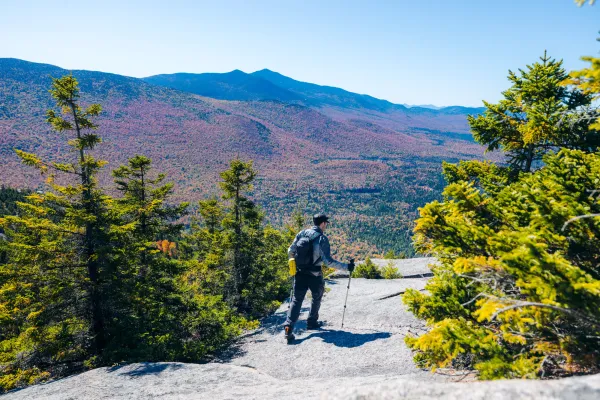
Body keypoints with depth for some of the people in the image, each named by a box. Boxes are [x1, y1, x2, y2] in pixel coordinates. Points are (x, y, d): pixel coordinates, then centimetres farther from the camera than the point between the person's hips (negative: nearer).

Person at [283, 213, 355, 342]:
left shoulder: (302, 233, 0)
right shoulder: (322, 239, -15)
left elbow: (290, 251, 6)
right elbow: (328, 261, -19)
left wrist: (297, 260, 28)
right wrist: (346, 267, -12)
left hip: (300, 273, 4)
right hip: (315, 275, -3)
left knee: (296, 300, 6)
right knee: (317, 298, 22)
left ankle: (288, 326, -9)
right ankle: (312, 322, 33)